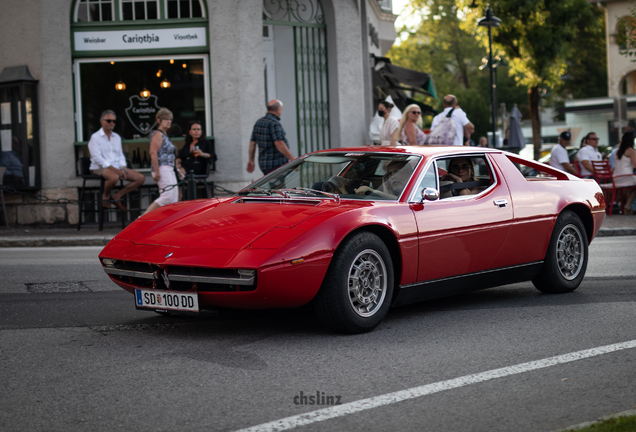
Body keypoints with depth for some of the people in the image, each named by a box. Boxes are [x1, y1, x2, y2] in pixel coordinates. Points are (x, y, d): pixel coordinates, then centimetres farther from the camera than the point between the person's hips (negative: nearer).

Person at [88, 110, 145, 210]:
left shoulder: (117, 137, 18)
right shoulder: (95, 137, -4)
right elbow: (97, 158, -13)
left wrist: (123, 168, -2)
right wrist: (114, 169, -21)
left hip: (117, 167, 7)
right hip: (100, 168, -7)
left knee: (141, 178, -9)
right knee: (114, 177, -41)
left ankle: (117, 197, -5)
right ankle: (105, 196, -10)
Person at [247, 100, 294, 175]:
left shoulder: (259, 122, 12)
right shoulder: (274, 123, -15)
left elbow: (252, 143, 15)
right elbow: (279, 144, -24)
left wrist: (251, 160, 22)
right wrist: (293, 160, -22)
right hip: (276, 164, -9)